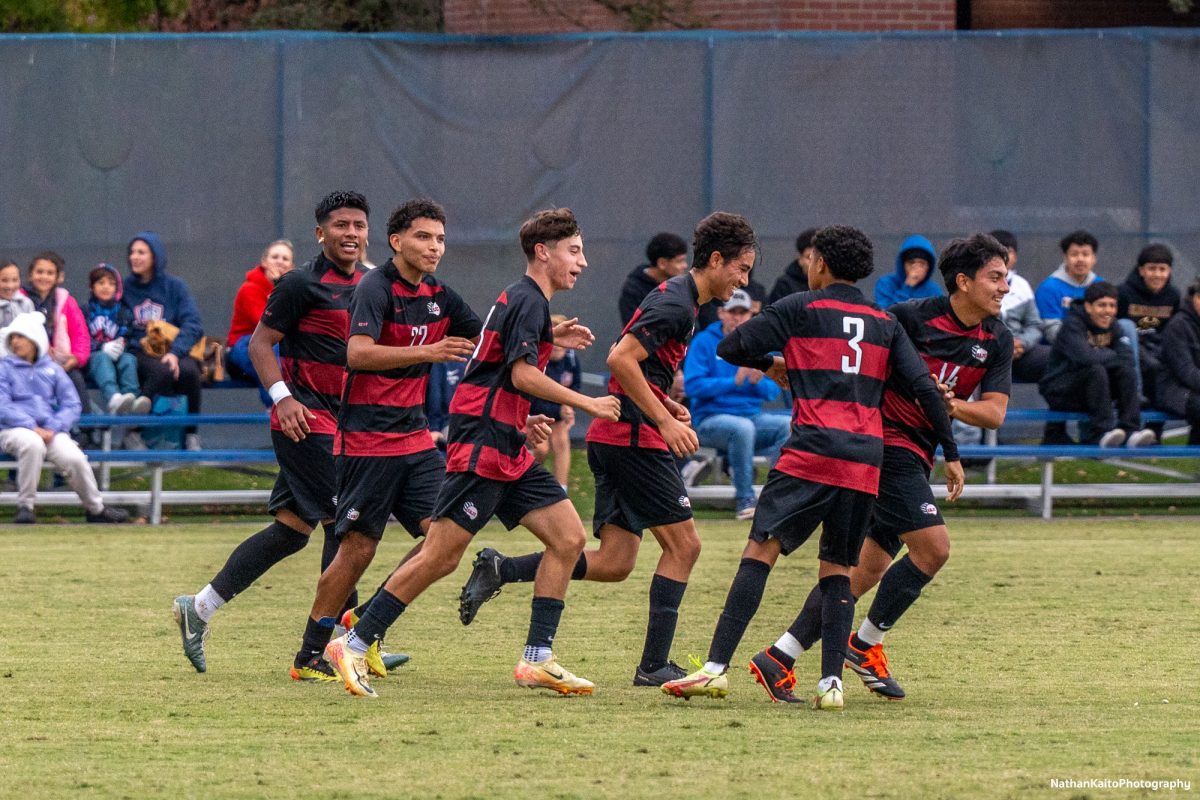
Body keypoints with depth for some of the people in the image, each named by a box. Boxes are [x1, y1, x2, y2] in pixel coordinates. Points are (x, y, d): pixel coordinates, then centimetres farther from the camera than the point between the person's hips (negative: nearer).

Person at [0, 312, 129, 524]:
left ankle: (96, 508, -1)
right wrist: (32, 427, -16)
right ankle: (25, 506, -28)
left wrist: (53, 428, -9)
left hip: (51, 432, 2)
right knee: (33, 444, -39)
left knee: (75, 458, -26)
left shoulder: (53, 369, 18)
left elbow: (72, 405, 10)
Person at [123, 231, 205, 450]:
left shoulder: (174, 285, 10)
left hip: (174, 352, 1)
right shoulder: (125, 288, 12)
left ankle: (191, 435, -18)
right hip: (139, 354, -1)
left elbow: (193, 324, -1)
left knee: (188, 371, -34)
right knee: (163, 371, -36)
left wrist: (175, 352, -18)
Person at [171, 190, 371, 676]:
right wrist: (282, 396, -20)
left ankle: (200, 608, 18)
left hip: (339, 419, 8)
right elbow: (260, 342, -8)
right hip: (305, 418, -8)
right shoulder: (303, 284, -10)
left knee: (292, 528, 8)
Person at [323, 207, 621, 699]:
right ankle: (354, 645, -5)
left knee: (568, 538, 3)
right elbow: (522, 375, -21)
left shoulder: (524, 300, 20)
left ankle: (537, 660, 3)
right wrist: (587, 404, -16)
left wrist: (551, 341, 25)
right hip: (481, 449, -10)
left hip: (509, 452, 10)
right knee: (441, 556, -11)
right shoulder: (528, 301, -11)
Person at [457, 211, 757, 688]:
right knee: (683, 544, -3)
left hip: (612, 436, 10)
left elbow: (631, 363, 28)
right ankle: (654, 665, -3)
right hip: (635, 436, -10)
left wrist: (665, 405, 15)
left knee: (614, 563, 5)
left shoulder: (679, 299, 18)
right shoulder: (676, 304, -13)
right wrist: (665, 421, -23)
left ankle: (500, 570, 1)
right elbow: (621, 359, -23)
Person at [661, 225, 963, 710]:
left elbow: (730, 349, 6)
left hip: (813, 452, -4)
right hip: (867, 460, 4)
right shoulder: (885, 324, 18)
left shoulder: (800, 309, 7)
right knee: (838, 569, 10)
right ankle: (831, 682, -3)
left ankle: (717, 667, -17)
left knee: (760, 551, -8)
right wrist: (951, 454, 15)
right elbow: (923, 387, 11)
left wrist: (769, 364, 26)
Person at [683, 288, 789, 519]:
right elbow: (692, 385, -11)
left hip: (752, 415, 4)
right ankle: (744, 500, -28)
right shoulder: (704, 342, 0)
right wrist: (734, 381, -21)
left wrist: (758, 382, -16)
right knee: (743, 428, -37)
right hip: (711, 418, -4)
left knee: (789, 425, -24)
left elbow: (773, 391, 8)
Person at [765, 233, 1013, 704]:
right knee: (933, 547, -17)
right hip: (888, 440, -7)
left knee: (869, 568, 7)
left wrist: (953, 405, -17)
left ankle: (779, 659, 11)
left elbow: (995, 413, -1)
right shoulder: (914, 316, -12)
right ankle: (865, 644, 0)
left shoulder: (998, 341, 5)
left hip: (916, 458, 7)